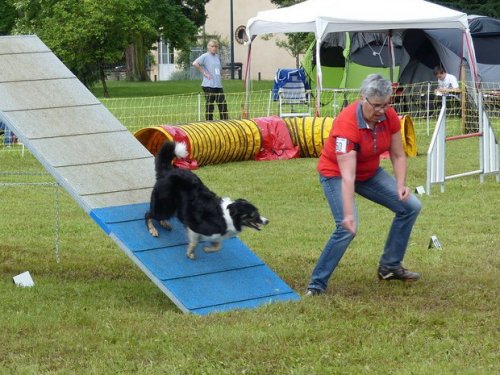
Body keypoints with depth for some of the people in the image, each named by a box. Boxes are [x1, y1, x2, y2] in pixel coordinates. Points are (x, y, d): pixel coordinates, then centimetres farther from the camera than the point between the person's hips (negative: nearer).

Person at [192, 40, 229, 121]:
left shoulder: (217, 56, 17)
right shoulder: (205, 56, -5)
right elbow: (195, 63, -21)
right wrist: (204, 73, -16)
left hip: (219, 85, 8)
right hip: (209, 86, -7)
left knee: (223, 105, 6)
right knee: (209, 107, -3)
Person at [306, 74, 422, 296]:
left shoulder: (389, 117, -16)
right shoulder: (347, 124, -34)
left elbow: (398, 155, -4)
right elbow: (347, 176, -38)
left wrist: (401, 185, -21)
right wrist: (348, 214, -43)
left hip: (370, 172, 7)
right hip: (336, 174, -7)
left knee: (410, 206, 0)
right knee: (347, 228, -26)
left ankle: (389, 267, 15)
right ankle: (317, 284, -14)